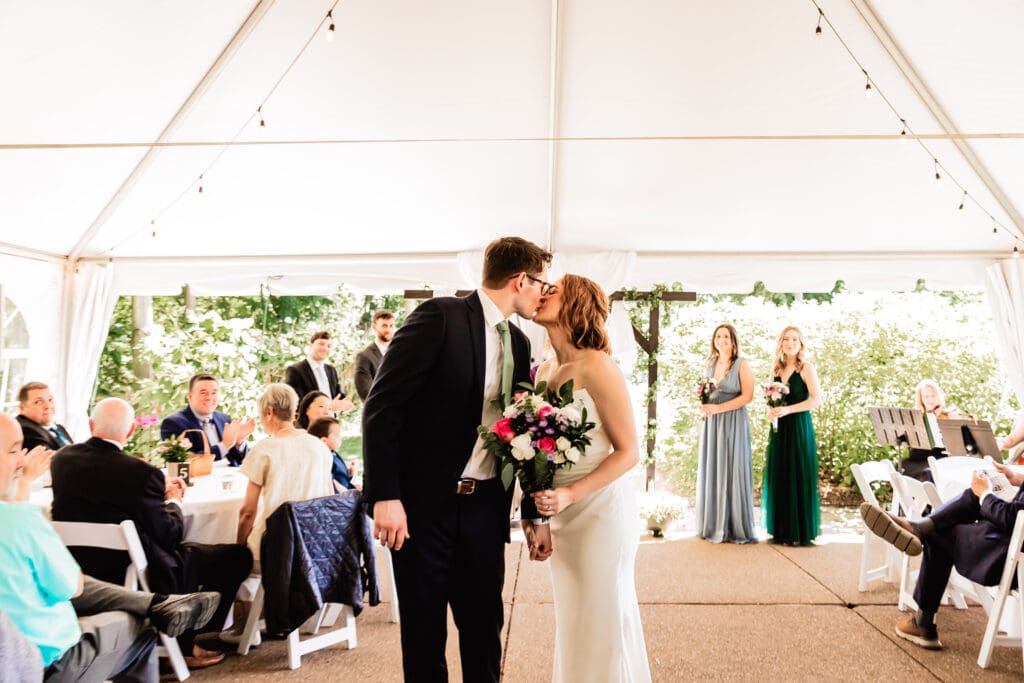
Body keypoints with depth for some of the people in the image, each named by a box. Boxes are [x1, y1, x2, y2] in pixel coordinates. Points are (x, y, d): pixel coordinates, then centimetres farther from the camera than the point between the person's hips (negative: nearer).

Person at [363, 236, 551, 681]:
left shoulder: (518, 343, 10)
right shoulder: (439, 317, -11)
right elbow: (382, 406, -15)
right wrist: (384, 496, -19)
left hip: (484, 507, 6)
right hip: (423, 505, -6)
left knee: (485, 627, 13)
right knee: (424, 632, 9)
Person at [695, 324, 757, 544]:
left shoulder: (742, 364, -3)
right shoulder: (710, 365, 13)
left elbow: (747, 395, -10)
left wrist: (718, 408, -18)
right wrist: (703, 406, -3)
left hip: (733, 423, -5)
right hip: (711, 424, 5)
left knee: (732, 472, -3)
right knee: (711, 472, 4)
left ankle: (735, 528, 5)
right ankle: (713, 525, 11)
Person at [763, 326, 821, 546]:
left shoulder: (806, 368, -4)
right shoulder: (776, 369, 12)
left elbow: (815, 399, -12)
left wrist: (787, 410, -20)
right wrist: (771, 411, -2)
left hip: (799, 427, -5)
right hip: (779, 428, 5)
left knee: (798, 477, -3)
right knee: (779, 477, 4)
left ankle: (802, 532, 5)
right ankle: (782, 530, 12)